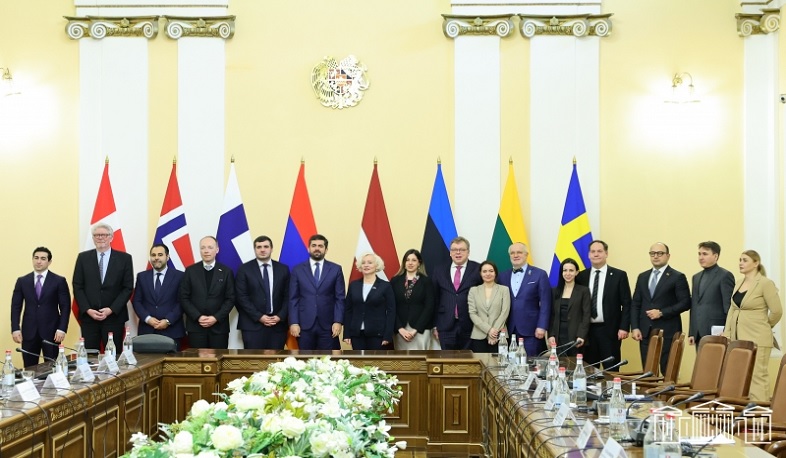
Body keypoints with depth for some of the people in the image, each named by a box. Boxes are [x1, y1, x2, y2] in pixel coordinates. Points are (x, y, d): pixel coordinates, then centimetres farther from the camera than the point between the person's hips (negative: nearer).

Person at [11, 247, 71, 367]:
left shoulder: (59, 281, 2)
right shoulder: (22, 281, 9)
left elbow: (65, 307, -1)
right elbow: (16, 306, 7)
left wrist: (62, 329, -10)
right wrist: (15, 329, -3)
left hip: (50, 331, -2)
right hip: (29, 332, 2)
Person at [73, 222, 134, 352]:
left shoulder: (124, 258, 3)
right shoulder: (83, 258, 7)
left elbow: (128, 288, 0)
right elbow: (77, 287, 5)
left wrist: (111, 310, -9)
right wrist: (88, 310, -7)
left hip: (114, 316, -1)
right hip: (88, 316, 1)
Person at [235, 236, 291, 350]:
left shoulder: (283, 269, 10)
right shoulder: (244, 269, 2)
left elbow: (287, 296, 8)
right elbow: (242, 297, -4)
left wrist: (280, 316, -6)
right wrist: (259, 317, -11)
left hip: (278, 324, 2)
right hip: (252, 324, -2)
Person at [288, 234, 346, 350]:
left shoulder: (336, 269, 6)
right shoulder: (298, 270, 7)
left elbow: (340, 298, 3)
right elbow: (293, 299, 4)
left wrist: (338, 321, -7)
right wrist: (293, 323, -5)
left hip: (328, 325, 0)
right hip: (304, 325, 0)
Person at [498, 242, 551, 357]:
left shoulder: (540, 274, 1)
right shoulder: (503, 276, 11)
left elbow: (545, 303, -3)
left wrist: (542, 327, -10)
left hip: (531, 330, -3)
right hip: (508, 330, 3)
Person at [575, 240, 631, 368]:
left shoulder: (619, 275, 0)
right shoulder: (581, 276, 8)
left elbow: (626, 304, -1)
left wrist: (624, 327, -8)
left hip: (609, 330, -3)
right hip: (587, 330, 3)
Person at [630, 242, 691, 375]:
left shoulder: (677, 277, 0)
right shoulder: (642, 277, 16)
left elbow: (685, 303, -6)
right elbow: (635, 304, 14)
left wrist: (661, 313, -14)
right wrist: (635, 328, 2)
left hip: (667, 332, -5)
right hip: (645, 332, 5)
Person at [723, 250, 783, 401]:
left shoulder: (765, 283, -8)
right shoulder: (738, 283, 14)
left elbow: (777, 311, -9)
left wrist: (765, 326, 5)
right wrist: (726, 334, 9)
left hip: (757, 338, -7)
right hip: (738, 338, 7)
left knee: (757, 376, -7)